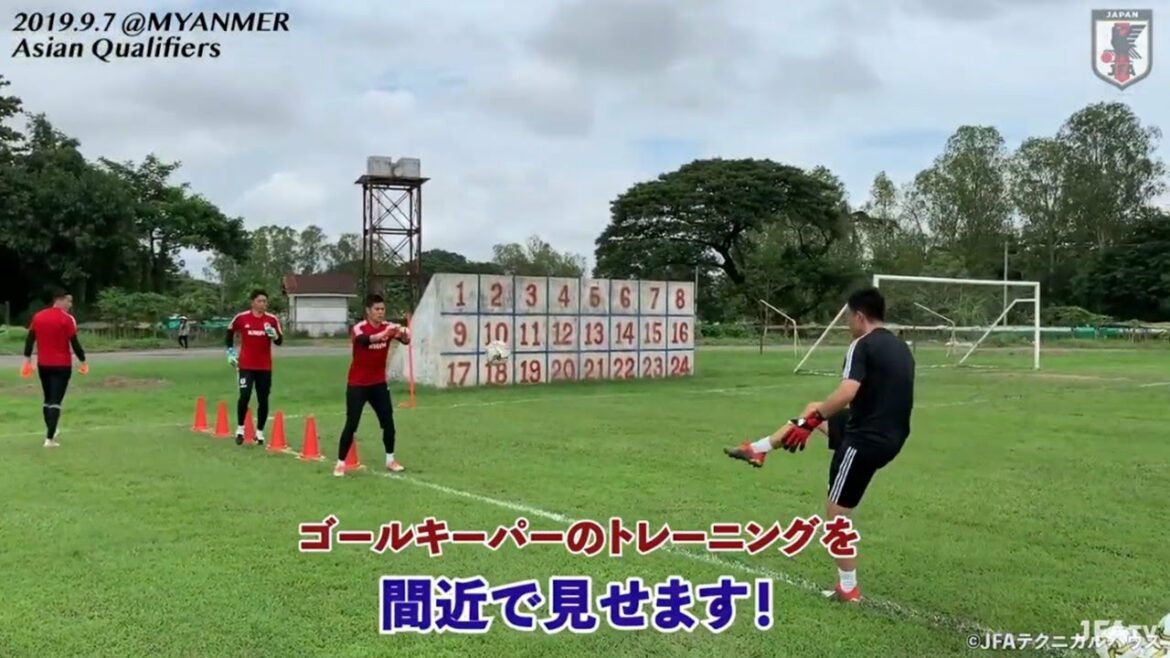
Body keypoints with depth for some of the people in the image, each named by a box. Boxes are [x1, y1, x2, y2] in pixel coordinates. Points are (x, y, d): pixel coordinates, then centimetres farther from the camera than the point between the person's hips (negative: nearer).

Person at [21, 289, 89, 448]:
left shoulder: (38, 316, 6)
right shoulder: (66, 319, -11)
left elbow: (29, 339, 7)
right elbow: (74, 343, -12)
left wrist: (27, 360, 12)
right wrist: (83, 362, -3)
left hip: (43, 365, 6)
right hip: (62, 365, -5)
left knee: (47, 400, 20)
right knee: (55, 401, -6)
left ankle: (51, 433, 30)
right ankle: (49, 439, -12)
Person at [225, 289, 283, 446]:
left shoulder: (272, 319, -2)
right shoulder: (241, 318, -5)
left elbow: (280, 341, 1)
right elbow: (230, 331, 13)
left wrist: (274, 335, -21)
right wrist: (230, 351, 8)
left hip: (265, 367, 2)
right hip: (246, 365, -2)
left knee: (263, 400, 5)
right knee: (244, 396, -11)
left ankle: (260, 432, 19)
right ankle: (240, 428, 9)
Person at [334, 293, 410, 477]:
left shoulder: (388, 327, -5)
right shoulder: (359, 328, -18)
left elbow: (405, 341, -20)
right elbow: (364, 340, -42)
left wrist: (404, 334, -45)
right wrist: (384, 333, -60)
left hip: (379, 383, 4)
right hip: (357, 384, -4)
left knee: (388, 422, 5)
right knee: (351, 424, -6)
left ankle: (390, 460, 21)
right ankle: (340, 463, 6)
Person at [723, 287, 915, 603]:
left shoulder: (863, 345, -16)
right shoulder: (901, 348, 10)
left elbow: (848, 392, -32)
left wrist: (811, 420, -23)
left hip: (865, 440, -9)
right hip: (889, 438, 9)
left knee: (837, 511, 3)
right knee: (815, 411, 25)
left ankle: (848, 588, 12)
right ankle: (758, 449, 30)